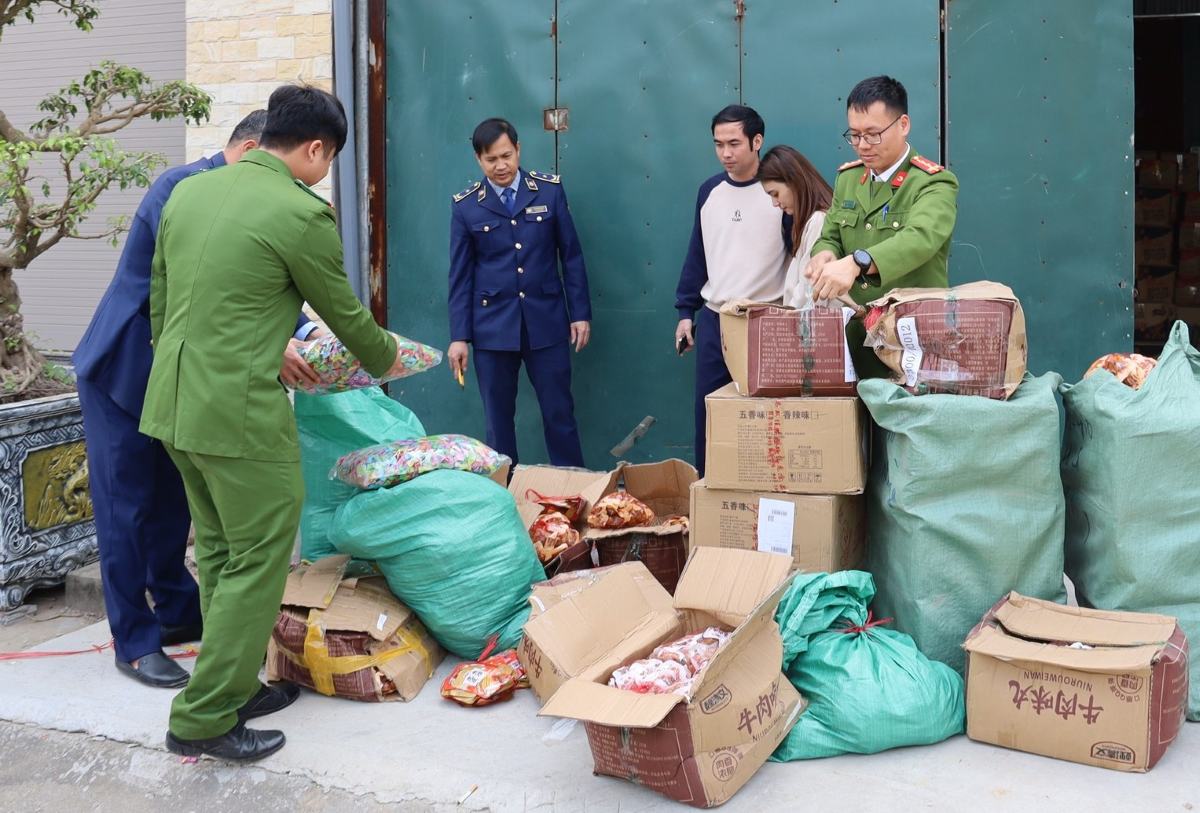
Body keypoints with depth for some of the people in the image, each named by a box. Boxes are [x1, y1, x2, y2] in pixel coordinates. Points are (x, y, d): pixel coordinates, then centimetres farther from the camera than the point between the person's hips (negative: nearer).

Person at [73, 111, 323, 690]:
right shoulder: (184, 186, -21)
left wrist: (301, 332, -9)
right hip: (123, 369, -8)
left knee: (173, 498, 16)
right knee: (127, 505, 0)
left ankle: (178, 610, 29)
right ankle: (134, 641, 9)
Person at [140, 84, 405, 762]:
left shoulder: (189, 191, 9)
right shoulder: (301, 213, -13)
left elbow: (160, 299, 16)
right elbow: (344, 311, -1)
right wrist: (385, 358, 18)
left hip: (173, 403, 9)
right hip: (240, 413, -9)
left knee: (219, 551, 19)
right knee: (258, 561, 3)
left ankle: (234, 685, 30)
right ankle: (204, 719, 9)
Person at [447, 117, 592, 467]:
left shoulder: (550, 189, 0)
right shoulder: (465, 205, 0)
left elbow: (571, 255, 5)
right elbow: (460, 275, 3)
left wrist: (581, 313, 2)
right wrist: (459, 336, 0)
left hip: (546, 321, 0)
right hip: (493, 326, 0)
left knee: (560, 415, 5)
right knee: (498, 419, 8)